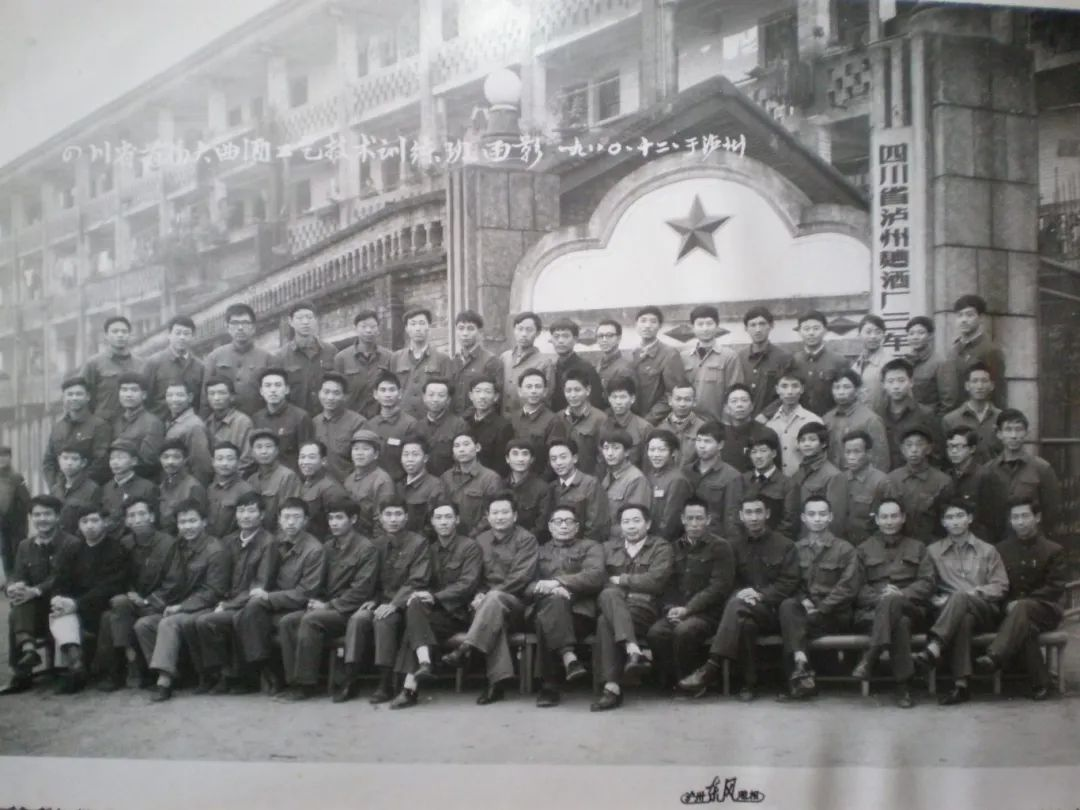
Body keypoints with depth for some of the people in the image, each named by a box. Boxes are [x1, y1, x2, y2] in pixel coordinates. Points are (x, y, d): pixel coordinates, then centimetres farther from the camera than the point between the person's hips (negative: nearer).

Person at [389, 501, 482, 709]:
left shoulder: (470, 547, -1)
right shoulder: (430, 549, 19)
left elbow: (468, 584, -13)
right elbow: (425, 583, 17)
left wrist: (435, 597, -23)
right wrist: (418, 594, -8)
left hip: (458, 613, -5)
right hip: (436, 610, 5)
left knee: (415, 609, -29)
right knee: (415, 604, -27)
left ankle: (410, 687, -36)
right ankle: (423, 664, -39)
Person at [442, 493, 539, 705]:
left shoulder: (526, 539, 2)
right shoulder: (481, 540, 19)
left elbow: (521, 577, -10)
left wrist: (488, 596, -18)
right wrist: (479, 596, -8)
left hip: (516, 604, -3)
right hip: (491, 604, 3)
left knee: (494, 599, -37)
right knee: (495, 616, -35)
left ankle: (465, 651, -46)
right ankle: (498, 680, -44)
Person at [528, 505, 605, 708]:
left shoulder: (591, 547, 22)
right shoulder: (541, 551, 30)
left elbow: (595, 577, -1)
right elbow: (527, 587, 13)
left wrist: (558, 582, -14)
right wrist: (550, 590, -11)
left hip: (578, 610, -1)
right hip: (543, 607, 1)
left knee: (546, 620, -37)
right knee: (554, 601, -38)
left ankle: (550, 685, -39)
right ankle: (569, 657, -52)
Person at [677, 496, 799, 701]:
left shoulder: (785, 545, 8)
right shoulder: (733, 546, 16)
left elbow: (789, 584, -1)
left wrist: (761, 595, -17)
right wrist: (741, 594, -12)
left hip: (772, 611, -2)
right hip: (741, 603, 3)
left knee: (738, 606, -35)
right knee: (745, 622, -37)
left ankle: (713, 667, -39)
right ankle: (749, 684, -31)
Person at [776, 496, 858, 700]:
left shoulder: (845, 549, 7)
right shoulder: (795, 549, 15)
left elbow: (848, 588, -3)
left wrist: (818, 610, -13)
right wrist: (804, 602, -13)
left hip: (834, 615, -2)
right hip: (804, 609, 2)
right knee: (787, 605, -33)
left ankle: (798, 675, -32)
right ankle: (801, 666, -47)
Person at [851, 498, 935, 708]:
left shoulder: (917, 548, 22)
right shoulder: (864, 549, 19)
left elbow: (927, 583, 7)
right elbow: (858, 588, 7)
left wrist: (902, 594, -14)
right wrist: (879, 597, -14)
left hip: (910, 609, 0)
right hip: (872, 609, 0)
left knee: (892, 602, -38)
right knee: (900, 623, -37)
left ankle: (870, 659, -41)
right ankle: (903, 686, -40)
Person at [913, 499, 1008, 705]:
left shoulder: (988, 551, 19)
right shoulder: (933, 551, 19)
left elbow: (1001, 586, 9)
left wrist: (975, 593, -9)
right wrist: (937, 599, -10)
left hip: (985, 611, 0)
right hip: (948, 611, 0)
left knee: (960, 596, -37)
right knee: (963, 619, -39)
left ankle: (932, 650, -51)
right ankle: (961, 685, -48)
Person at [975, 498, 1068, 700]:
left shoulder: (1053, 550, 5)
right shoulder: (1001, 549, 14)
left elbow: (1055, 588, -4)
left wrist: (1023, 601, -16)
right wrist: (1008, 604, -10)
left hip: (1044, 610, -2)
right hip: (1012, 609, 2)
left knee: (1023, 608, -37)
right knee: (1026, 626, -36)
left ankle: (995, 657, -55)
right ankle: (1040, 683, -34)